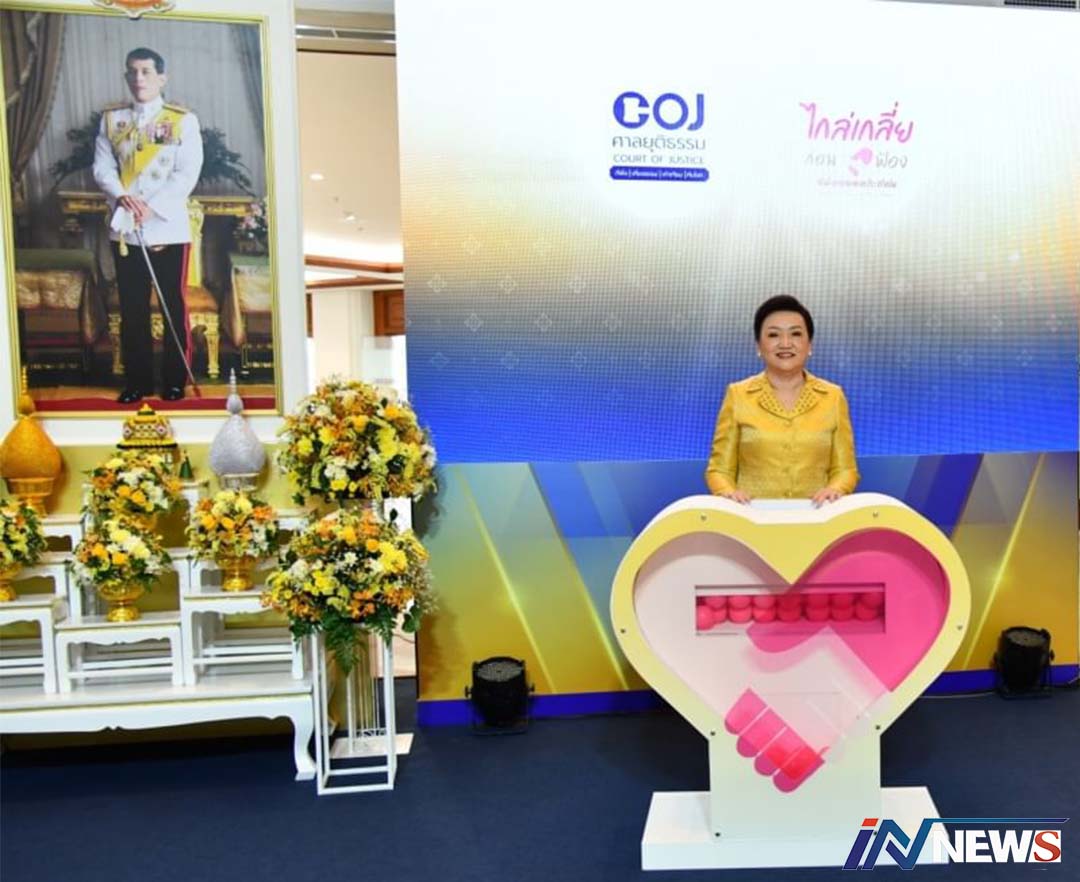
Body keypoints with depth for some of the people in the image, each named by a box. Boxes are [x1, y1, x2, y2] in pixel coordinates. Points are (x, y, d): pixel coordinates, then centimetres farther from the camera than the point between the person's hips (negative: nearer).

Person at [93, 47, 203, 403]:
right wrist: (121, 196, -15)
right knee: (132, 309, 7)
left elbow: (187, 174, -8)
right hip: (124, 228, 3)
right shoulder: (111, 119, 10)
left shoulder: (183, 120, 0)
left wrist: (152, 207, -17)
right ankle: (137, 381, 16)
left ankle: (175, 381, 13)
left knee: (174, 307, 3)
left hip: (169, 227, -3)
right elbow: (102, 167, 5)